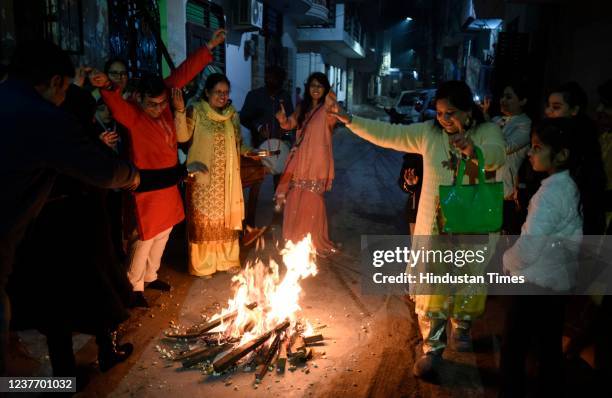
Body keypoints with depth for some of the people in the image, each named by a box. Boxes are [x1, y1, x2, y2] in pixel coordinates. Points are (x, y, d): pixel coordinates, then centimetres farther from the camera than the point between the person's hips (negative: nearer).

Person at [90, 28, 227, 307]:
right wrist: (108, 86, -65)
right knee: (143, 240, 5)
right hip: (146, 190, -7)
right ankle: (135, 287, 24)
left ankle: (150, 276, 40)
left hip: (169, 187, 7)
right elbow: (116, 104, -42)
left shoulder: (164, 104, -3)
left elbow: (184, 73, 1)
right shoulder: (131, 115, -19)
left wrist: (209, 47, 4)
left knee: (162, 236, 20)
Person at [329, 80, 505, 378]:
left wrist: (473, 150, -48)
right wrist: (349, 120, -9)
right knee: (431, 288, 2)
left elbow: (497, 156, -26)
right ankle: (432, 349, 15)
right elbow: (387, 135, -1)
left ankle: (461, 328, 43)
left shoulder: (488, 131, -5)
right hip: (434, 226, 1)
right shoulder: (428, 133, 1)